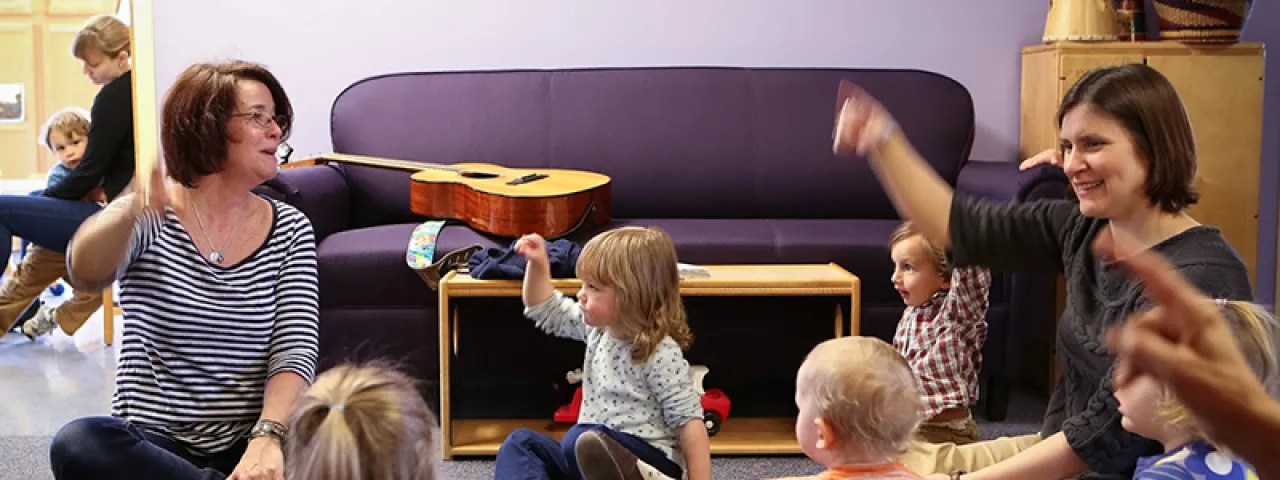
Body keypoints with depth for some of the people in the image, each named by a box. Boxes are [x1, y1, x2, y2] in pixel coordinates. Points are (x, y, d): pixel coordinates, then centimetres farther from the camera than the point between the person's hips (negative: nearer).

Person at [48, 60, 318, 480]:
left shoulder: (291, 230, 5)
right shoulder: (150, 218, -1)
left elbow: (295, 350, -5)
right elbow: (86, 273, -23)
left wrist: (268, 436, -24)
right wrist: (130, 214, -46)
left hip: (248, 441, 0)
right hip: (154, 441, 1)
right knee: (78, 445, -34)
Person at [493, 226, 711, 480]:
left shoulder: (661, 354, -16)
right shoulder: (598, 327, 7)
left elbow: (689, 421, -16)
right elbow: (545, 309, 22)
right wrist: (537, 263, 9)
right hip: (591, 453, 9)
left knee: (579, 439, -35)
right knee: (521, 442, -10)